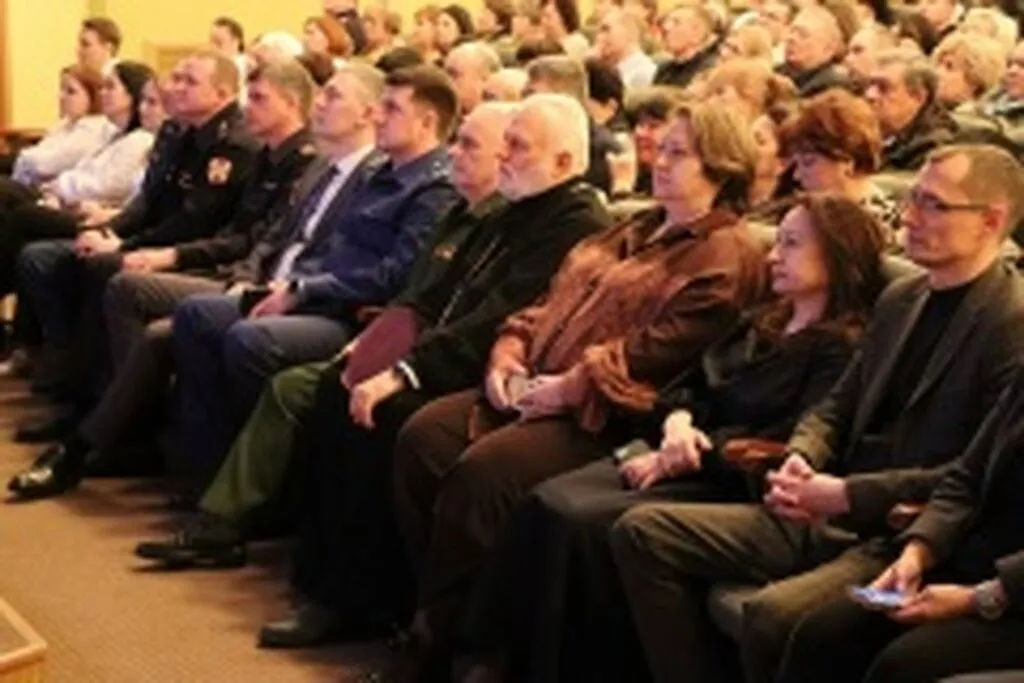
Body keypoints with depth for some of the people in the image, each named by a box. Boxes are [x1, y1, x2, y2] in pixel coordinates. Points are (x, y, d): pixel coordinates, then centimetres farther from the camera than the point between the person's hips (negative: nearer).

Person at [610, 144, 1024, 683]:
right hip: (831, 516, 9)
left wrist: (849, 493, -19)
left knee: (772, 614, -34)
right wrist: (799, 459, -1)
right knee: (642, 532, -2)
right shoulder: (899, 299, 16)